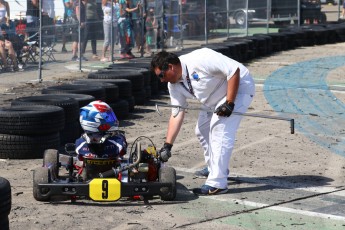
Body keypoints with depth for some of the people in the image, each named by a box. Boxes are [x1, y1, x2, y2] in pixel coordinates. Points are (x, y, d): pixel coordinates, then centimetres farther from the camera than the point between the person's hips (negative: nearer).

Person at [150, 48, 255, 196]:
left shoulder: (199, 59, -32)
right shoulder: (174, 85, -5)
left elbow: (234, 70, -31)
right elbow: (176, 114, -2)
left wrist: (229, 103, -30)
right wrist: (167, 145, -7)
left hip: (238, 87, -9)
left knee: (219, 129, -20)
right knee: (202, 131, 13)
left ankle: (217, 184, -20)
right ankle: (215, 170, 31)